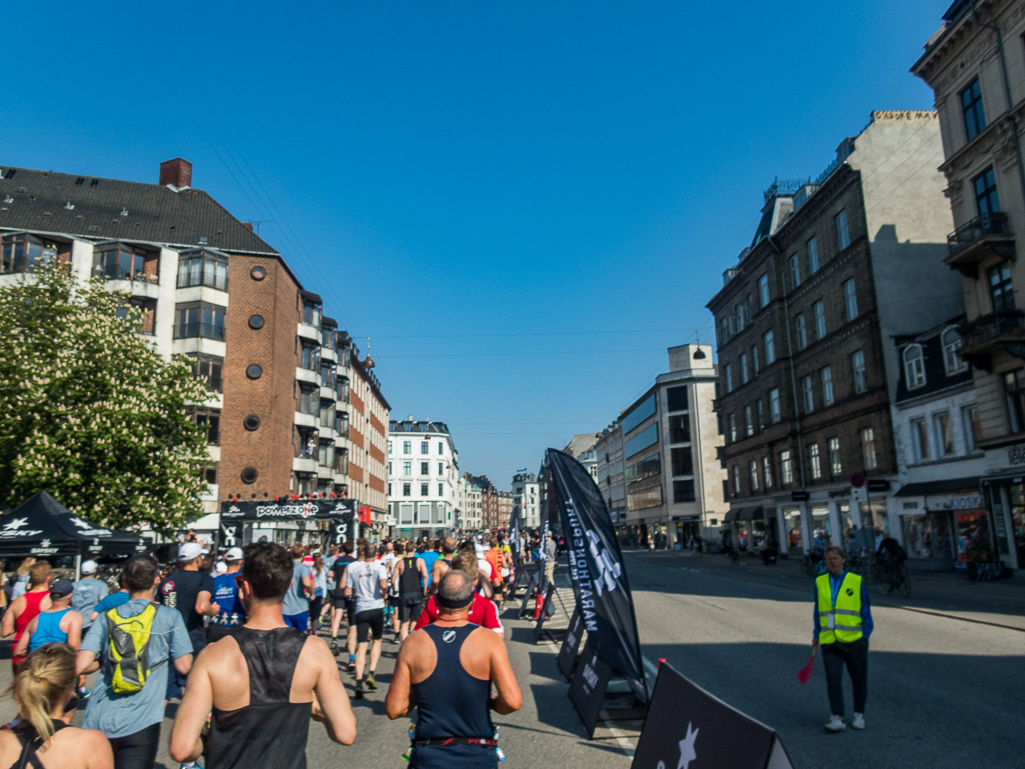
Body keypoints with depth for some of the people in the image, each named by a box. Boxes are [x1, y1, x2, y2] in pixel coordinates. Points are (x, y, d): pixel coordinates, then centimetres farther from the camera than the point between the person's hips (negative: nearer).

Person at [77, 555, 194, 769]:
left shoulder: (107, 618, 3)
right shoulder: (169, 617, -4)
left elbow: (82, 666, -6)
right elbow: (183, 666, -3)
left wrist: (104, 661, 15)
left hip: (98, 721, 3)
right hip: (140, 725, -3)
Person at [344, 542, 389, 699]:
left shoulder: (351, 567, 2)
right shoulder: (379, 566, -2)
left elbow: (348, 592, 2)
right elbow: (384, 585, -18)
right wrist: (383, 594, 2)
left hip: (361, 609, 1)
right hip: (377, 608, 0)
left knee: (361, 646, 1)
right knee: (377, 641, 19)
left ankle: (359, 682, -9)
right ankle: (371, 674, 7)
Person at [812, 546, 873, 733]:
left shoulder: (856, 582, -1)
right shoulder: (820, 582, 6)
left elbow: (865, 611, 3)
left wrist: (866, 634, -2)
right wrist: (816, 634, 12)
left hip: (854, 640, -1)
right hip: (829, 641, 1)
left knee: (859, 679, 11)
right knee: (833, 679, -7)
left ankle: (859, 715, 28)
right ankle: (837, 718, -3)